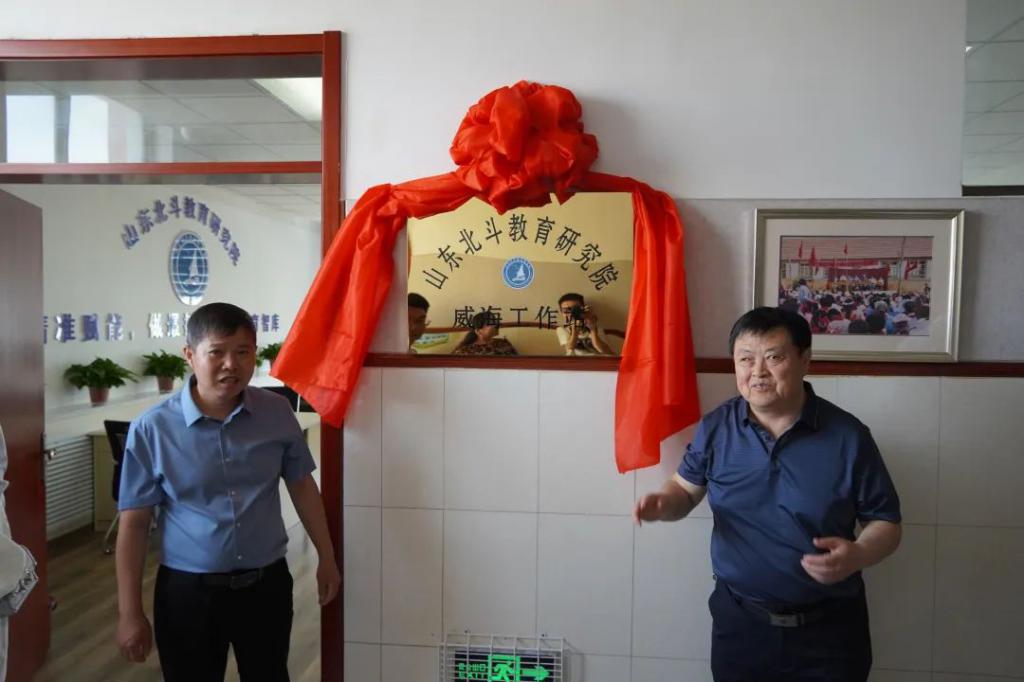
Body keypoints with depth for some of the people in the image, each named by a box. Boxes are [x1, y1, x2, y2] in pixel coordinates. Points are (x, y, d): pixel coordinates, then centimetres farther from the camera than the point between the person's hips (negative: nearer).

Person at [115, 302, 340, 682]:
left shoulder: (278, 413, -6)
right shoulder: (152, 430, -12)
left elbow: (302, 485, 6)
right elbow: (134, 523, -6)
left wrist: (326, 556, 10)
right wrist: (130, 613, -5)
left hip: (266, 582, 2)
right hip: (188, 590, -1)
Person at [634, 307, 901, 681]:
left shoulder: (847, 436, -10)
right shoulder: (716, 427, -6)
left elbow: (886, 523, -2)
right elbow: (685, 488, 7)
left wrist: (857, 555, -23)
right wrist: (664, 504, -16)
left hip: (829, 627, -1)